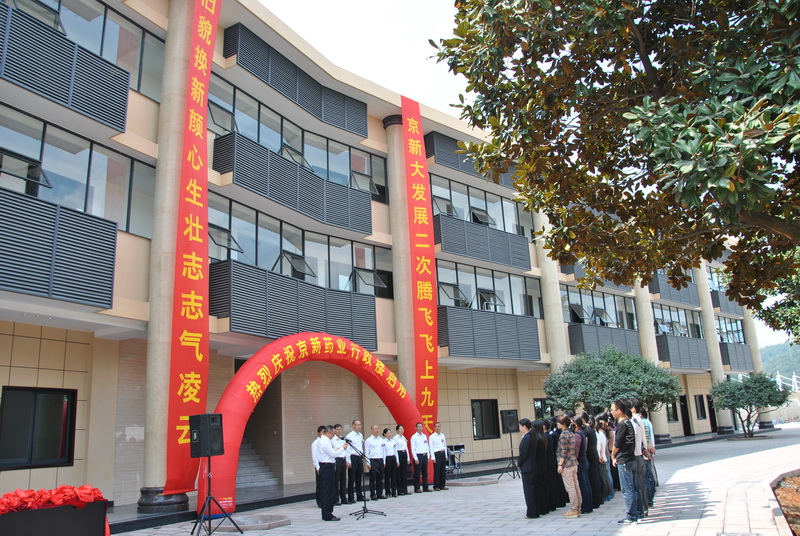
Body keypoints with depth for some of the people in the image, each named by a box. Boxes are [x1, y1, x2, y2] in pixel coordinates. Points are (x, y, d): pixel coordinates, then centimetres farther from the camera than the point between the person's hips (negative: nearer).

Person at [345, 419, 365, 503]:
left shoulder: (361, 435, 12)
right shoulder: (349, 435, -9)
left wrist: (363, 457, 13)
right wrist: (348, 461, -17)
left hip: (360, 458, 7)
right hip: (353, 458, -7)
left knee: (359, 478, 13)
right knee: (351, 478, -1)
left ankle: (359, 495, 23)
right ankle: (351, 498, 6)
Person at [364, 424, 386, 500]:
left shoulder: (381, 440, 11)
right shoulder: (368, 440, -4)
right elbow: (366, 453, -6)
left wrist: (384, 461, 11)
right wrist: (368, 463, -10)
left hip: (380, 460, 5)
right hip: (373, 460, -5)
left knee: (380, 479, 9)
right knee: (373, 479, 1)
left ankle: (380, 494, 18)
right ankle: (373, 495, 8)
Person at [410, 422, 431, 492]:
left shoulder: (425, 436, 12)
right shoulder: (414, 437, -6)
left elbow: (427, 447, 16)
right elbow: (413, 449, -9)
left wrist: (428, 456, 9)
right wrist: (416, 459, -13)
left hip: (425, 455, 6)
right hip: (418, 456, -6)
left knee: (425, 473, 10)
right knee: (417, 474, -2)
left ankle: (425, 487, 17)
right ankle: (417, 488, 4)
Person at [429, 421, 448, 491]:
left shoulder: (442, 435, 11)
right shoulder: (432, 437, -4)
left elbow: (445, 446, 15)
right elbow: (431, 448, -6)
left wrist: (446, 455, 12)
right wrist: (433, 457, -12)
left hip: (443, 453, 5)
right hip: (436, 454, -5)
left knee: (443, 471, 7)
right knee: (437, 471, -4)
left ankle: (442, 485, 16)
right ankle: (436, 486, 3)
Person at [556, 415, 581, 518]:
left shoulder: (563, 434, -14)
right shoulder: (572, 433, 11)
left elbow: (563, 451, -17)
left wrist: (560, 464, -15)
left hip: (567, 464, -9)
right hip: (574, 463, 9)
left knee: (570, 488, -3)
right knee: (576, 486, 11)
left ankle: (573, 510, 2)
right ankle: (578, 508, 17)